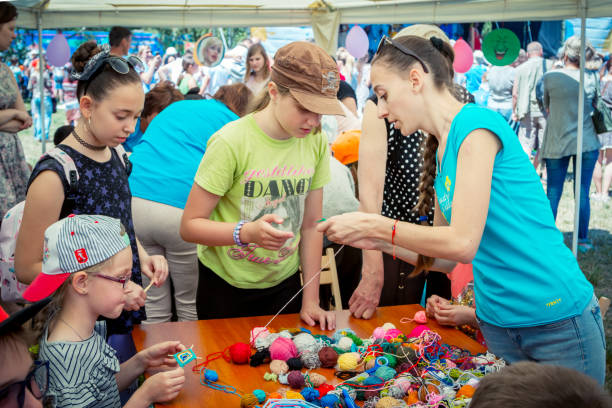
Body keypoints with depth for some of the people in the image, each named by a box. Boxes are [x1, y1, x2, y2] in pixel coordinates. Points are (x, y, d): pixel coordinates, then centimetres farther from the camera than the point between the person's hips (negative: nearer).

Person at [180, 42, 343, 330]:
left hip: (285, 283, 4)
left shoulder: (316, 142, -5)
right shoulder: (231, 142, -20)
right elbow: (189, 225, -18)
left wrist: (311, 301, -1)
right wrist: (247, 232, -34)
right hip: (225, 287, -3)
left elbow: (311, 225, 0)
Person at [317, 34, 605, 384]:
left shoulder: (476, 124, -16)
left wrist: (374, 225, -15)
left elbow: (462, 243, -22)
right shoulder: (442, 151, 8)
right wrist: (375, 240, 1)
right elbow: (443, 258, 12)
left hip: (558, 320, -8)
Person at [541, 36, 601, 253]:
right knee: (583, 194, 7)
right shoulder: (591, 79, -2)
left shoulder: (550, 77, -6)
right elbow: (594, 106, 10)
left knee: (553, 194, 5)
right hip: (587, 143, 1)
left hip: (556, 143, -1)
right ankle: (582, 240, 14)